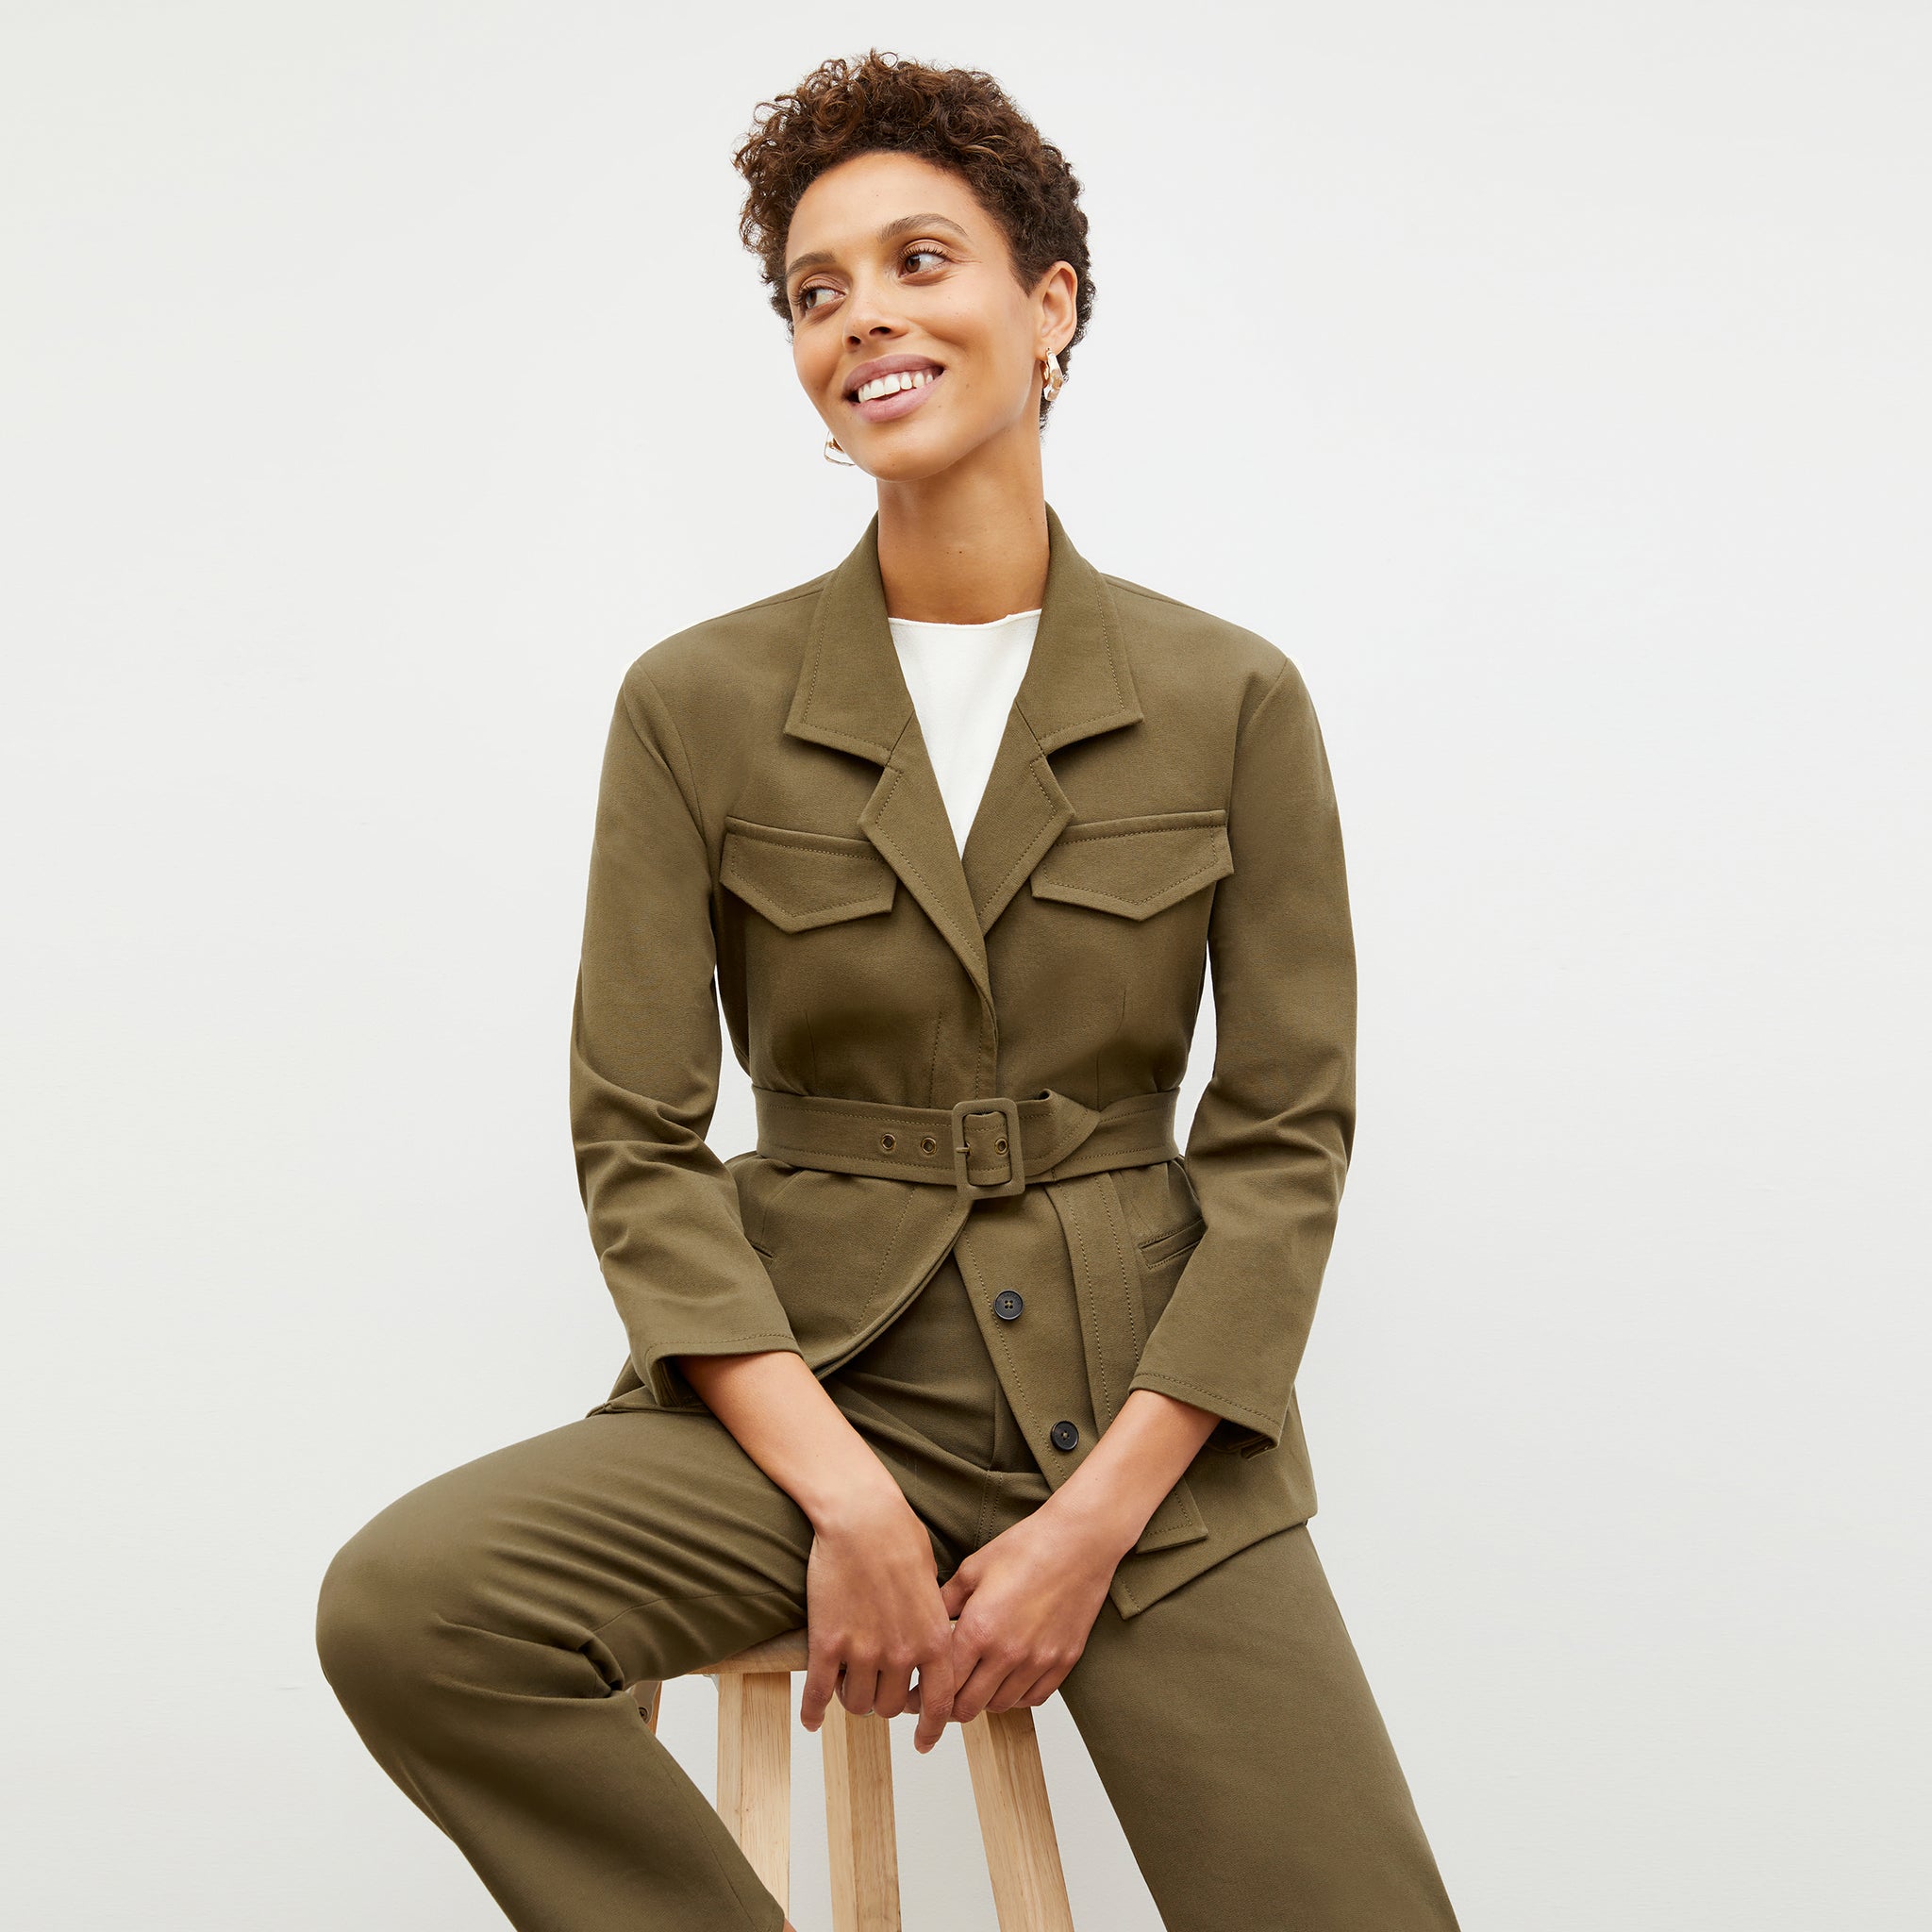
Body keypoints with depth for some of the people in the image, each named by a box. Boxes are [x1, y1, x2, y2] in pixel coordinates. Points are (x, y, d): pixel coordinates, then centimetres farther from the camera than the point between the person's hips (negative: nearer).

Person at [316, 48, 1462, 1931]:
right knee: (402, 1603, -25)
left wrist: (1097, 1514, -10)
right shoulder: (698, 702, -1)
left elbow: (1286, 1136, -1)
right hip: (814, 1381, 0)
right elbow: (636, 1138, -3)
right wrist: (845, 1496, -14)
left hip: (1149, 1409, 1)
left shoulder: (1231, 699, 0)